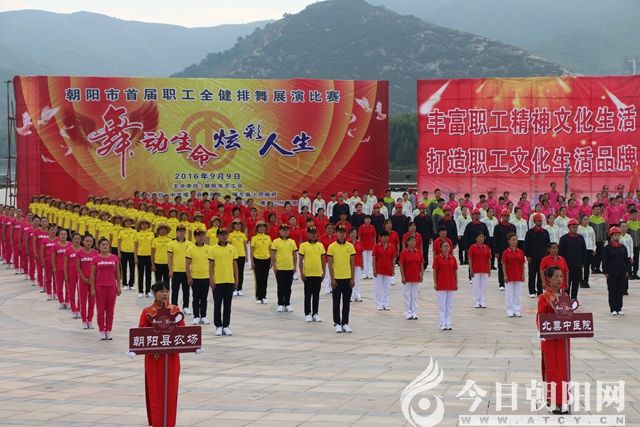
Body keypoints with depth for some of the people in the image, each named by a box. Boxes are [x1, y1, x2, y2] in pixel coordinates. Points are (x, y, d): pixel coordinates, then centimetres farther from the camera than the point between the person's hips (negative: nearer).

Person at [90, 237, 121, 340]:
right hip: (100, 286, -2)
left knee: (110, 310, 6)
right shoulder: (95, 259, -3)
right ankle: (102, 331, 10)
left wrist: (119, 286, 5)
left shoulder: (114, 258, 2)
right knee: (101, 309, 3)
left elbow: (117, 273, 8)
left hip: (111, 286, 2)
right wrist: (92, 288, -5)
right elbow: (93, 275, -1)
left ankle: (108, 331, 13)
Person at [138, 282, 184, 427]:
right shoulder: (147, 312, -3)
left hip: (172, 355, 2)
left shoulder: (175, 310, 3)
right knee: (155, 389, 3)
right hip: (154, 356, -2)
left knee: (171, 389, 5)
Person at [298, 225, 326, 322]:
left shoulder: (320, 245, 6)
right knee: (308, 294, 3)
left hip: (318, 274, 3)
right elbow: (300, 261, -2)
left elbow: (323, 260, 10)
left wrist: (324, 272, 5)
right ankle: (308, 314, 10)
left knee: (316, 294, 8)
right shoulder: (303, 245, -3)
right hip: (308, 274, -3)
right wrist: (301, 273, -8)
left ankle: (315, 313, 16)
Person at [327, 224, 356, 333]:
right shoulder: (332, 247, -3)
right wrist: (332, 279, -8)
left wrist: (352, 278, 0)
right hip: (337, 279, -2)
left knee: (347, 302, 5)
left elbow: (352, 263, 5)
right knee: (336, 302, 4)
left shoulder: (350, 246, 2)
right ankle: (337, 324, 11)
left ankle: (345, 323, 13)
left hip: (347, 278, 2)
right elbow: (330, 264, -3)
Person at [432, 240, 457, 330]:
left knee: (450, 305, 6)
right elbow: (435, 271, -4)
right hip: (441, 284, -3)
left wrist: (456, 283, 6)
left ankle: (448, 324, 12)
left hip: (451, 284, 3)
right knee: (442, 304, 0)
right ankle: (442, 324, 4)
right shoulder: (437, 258, -3)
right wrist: (435, 283, -9)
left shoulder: (453, 258, 6)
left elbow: (455, 271, 9)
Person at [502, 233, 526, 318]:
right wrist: (505, 275, -10)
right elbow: (504, 265, -4)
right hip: (509, 276, -2)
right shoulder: (506, 252, -4)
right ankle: (510, 311, 9)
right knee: (509, 294, 3)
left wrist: (523, 275, 0)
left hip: (518, 276, 2)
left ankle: (517, 311, 12)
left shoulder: (521, 252, 4)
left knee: (517, 294, 6)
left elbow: (522, 265, 6)